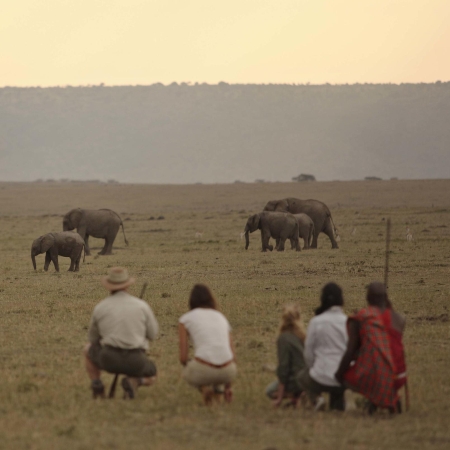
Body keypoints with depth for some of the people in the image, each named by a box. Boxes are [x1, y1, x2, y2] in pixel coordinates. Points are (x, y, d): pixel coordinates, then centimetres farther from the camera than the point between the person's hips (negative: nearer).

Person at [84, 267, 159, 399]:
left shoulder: (100, 308, 2)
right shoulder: (142, 306, 0)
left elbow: (93, 338, 15)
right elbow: (152, 334, 10)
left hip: (109, 359, 1)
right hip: (136, 362, -1)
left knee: (88, 350, 33)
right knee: (150, 377, 32)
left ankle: (96, 385, 10)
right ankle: (132, 382, -4)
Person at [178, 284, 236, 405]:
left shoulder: (185, 319, 10)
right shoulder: (221, 317, 22)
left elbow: (183, 357, 5)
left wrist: (188, 365, 29)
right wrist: (228, 386, 32)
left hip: (203, 371, -4)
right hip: (228, 372, 4)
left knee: (186, 372, 36)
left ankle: (204, 387, 4)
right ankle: (218, 388, 18)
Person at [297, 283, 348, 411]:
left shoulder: (316, 322, -8)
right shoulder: (348, 322, -5)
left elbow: (308, 353, -1)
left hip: (322, 379, -3)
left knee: (302, 376, 30)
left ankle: (316, 398, 4)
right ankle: (338, 403, 14)